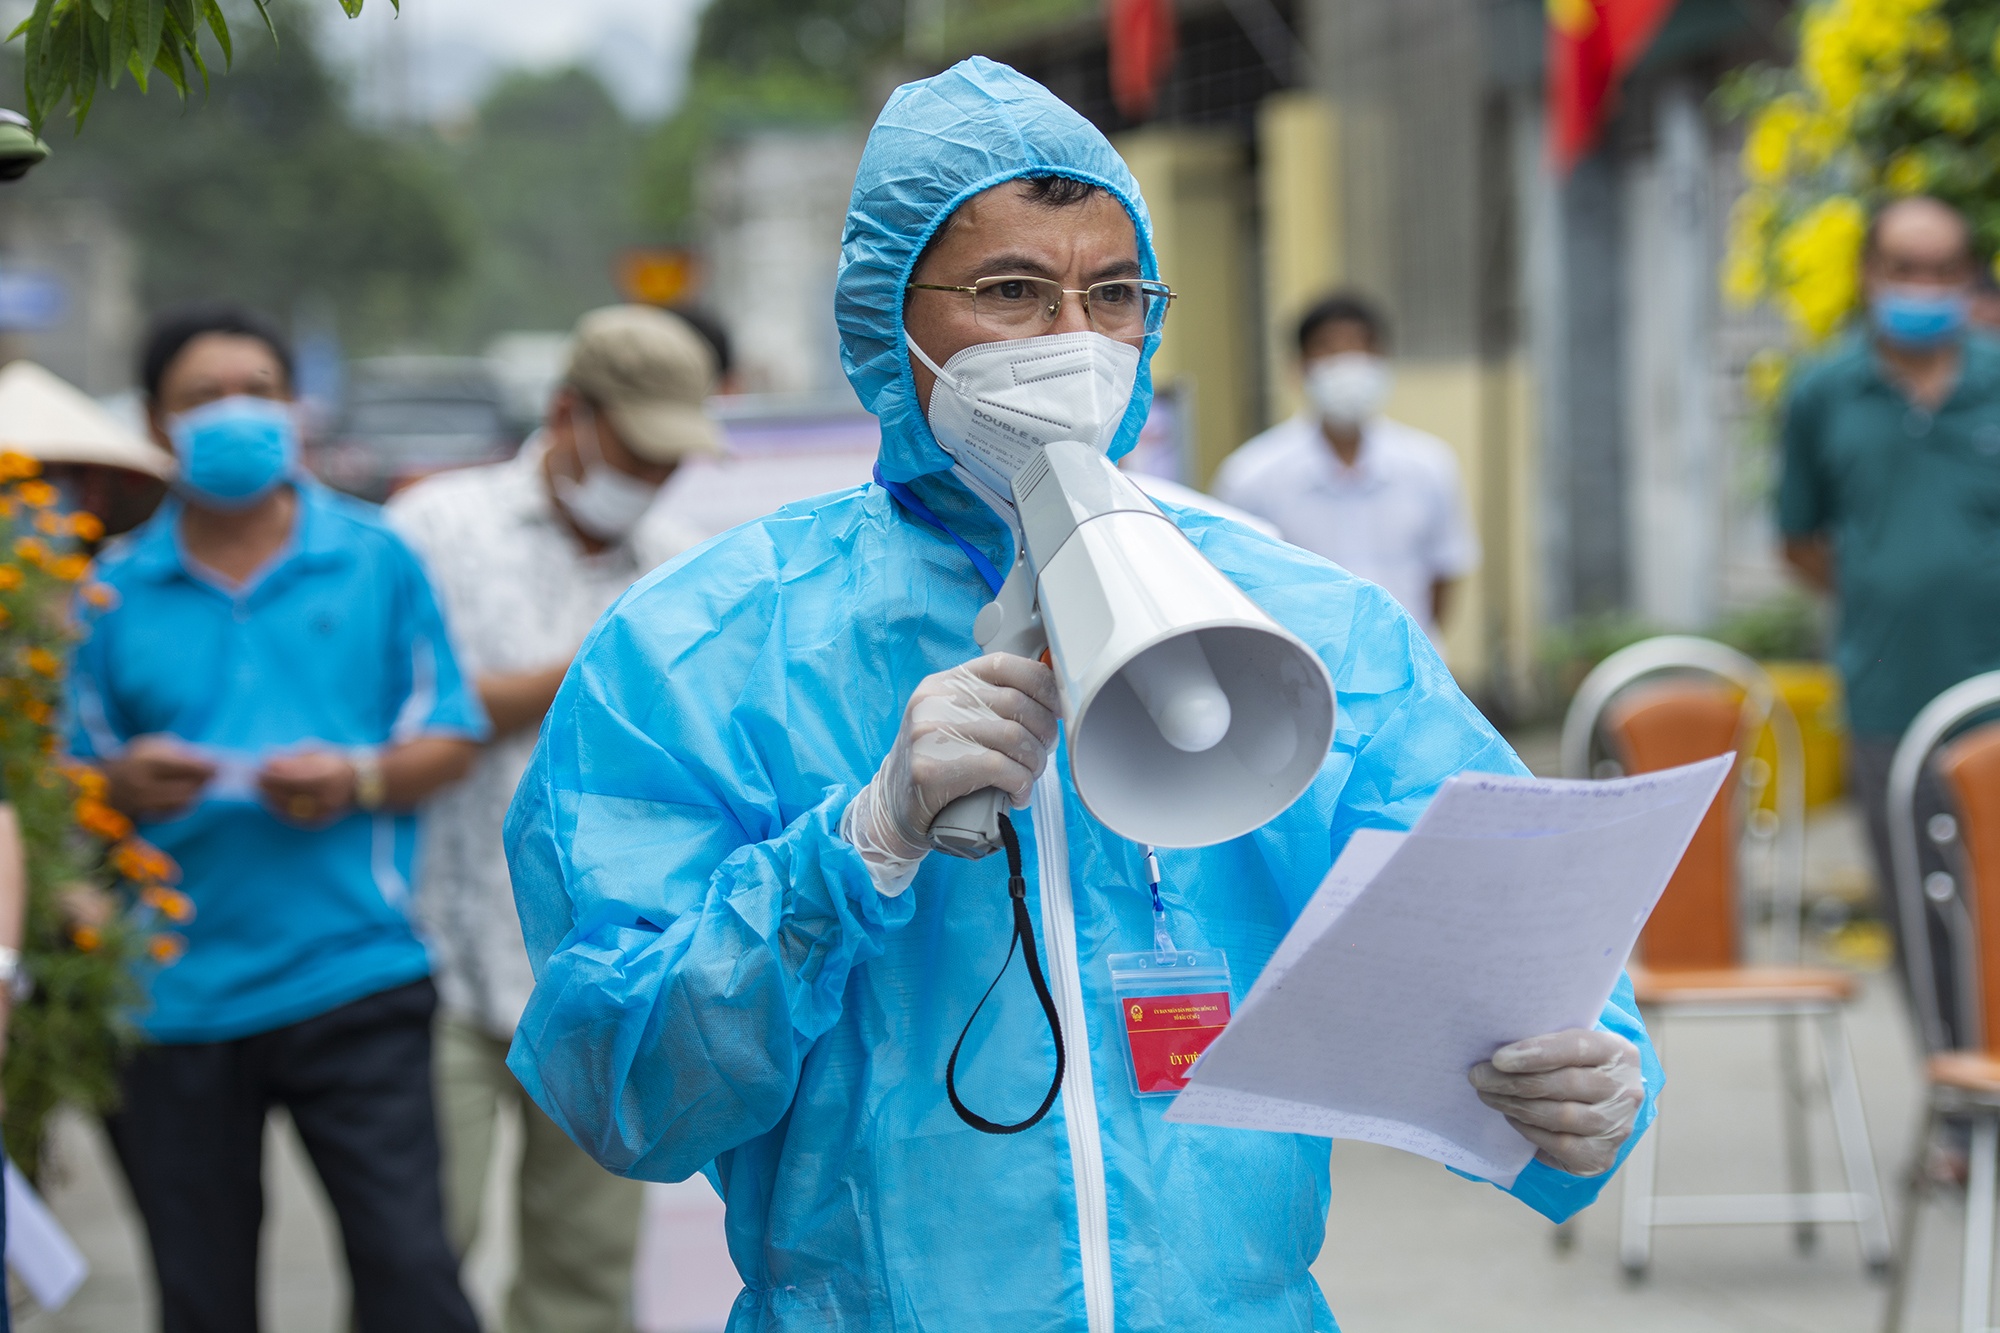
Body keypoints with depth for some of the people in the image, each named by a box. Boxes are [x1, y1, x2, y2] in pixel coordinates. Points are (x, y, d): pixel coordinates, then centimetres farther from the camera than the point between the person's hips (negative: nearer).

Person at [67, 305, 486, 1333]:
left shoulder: (376, 560, 7)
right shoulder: (117, 589, 8)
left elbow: (452, 738, 7)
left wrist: (362, 780, -12)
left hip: (352, 973, -1)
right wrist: (124, 786, -12)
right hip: (173, 996, 2)